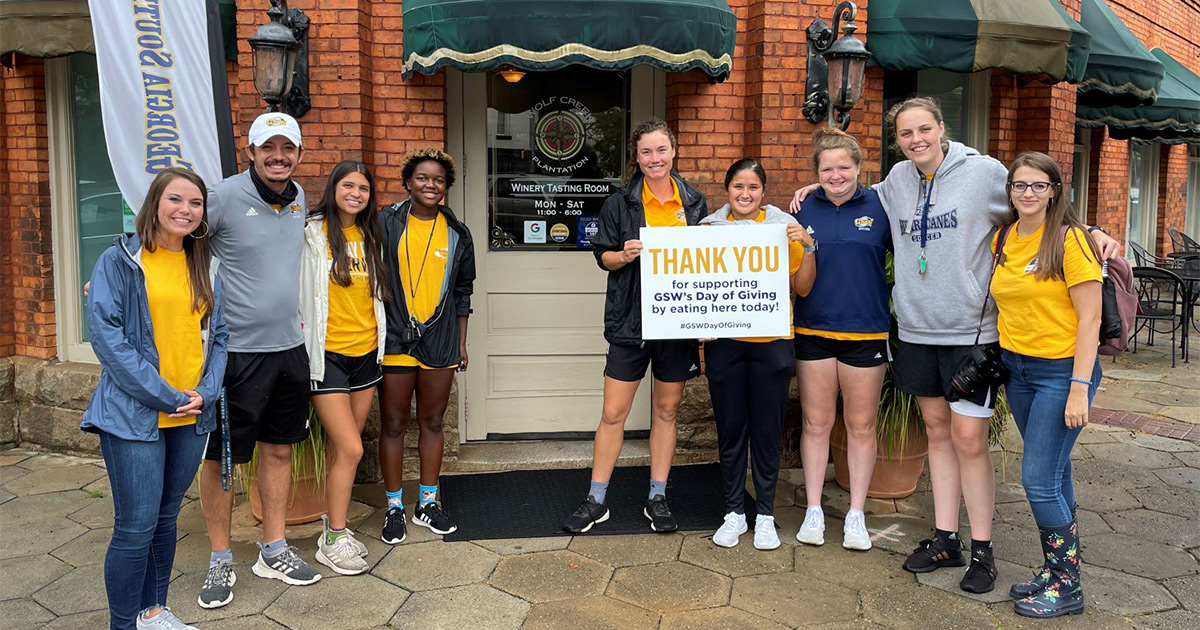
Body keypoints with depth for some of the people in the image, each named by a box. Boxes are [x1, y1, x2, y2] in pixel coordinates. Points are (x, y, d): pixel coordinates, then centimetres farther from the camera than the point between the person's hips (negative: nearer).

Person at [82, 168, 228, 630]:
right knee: (136, 527, -3)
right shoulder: (119, 261, -5)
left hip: (191, 416, 5)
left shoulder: (205, 267, 11)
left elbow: (218, 335, 11)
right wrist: (165, 396, -16)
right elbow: (107, 335, -13)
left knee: (165, 519, 15)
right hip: (134, 414, -5)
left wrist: (205, 392, -6)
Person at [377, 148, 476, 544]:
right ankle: (394, 508, 17)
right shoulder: (386, 223, 0)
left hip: (440, 340, 3)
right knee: (393, 424, 4)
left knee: (433, 422, 11)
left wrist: (462, 342, 11)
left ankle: (428, 503, 25)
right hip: (395, 338, -3)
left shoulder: (457, 234, 9)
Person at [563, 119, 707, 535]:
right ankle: (596, 500, 14)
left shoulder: (694, 202, 7)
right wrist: (623, 255, -16)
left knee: (667, 411, 11)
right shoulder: (620, 203, 1)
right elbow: (603, 255, 5)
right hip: (630, 321, -2)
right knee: (613, 413, 0)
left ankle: (657, 499, 23)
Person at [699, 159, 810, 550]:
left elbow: (802, 287, 3)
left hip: (771, 342, -1)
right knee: (730, 428, 8)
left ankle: (765, 514, 20)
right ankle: (734, 512, 22)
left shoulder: (784, 228, 3)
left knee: (767, 429, 6)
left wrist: (807, 247, -9)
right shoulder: (711, 227, 6)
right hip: (724, 342, 1)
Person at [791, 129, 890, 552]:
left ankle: (857, 515, 22)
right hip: (813, 331, 1)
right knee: (816, 423, 9)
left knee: (861, 426, 9)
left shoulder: (878, 206, 0)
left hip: (866, 331, -1)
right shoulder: (805, 209, 4)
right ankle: (814, 510, 22)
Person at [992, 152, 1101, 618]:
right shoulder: (1002, 241, 6)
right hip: (1016, 368, 6)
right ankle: (1057, 570, 26)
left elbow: (1089, 319, -14)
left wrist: (1079, 388, -18)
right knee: (1052, 473, 15)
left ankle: (1066, 585, 10)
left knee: (1039, 478, -7)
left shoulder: (1070, 239, -12)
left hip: (1062, 370, -6)